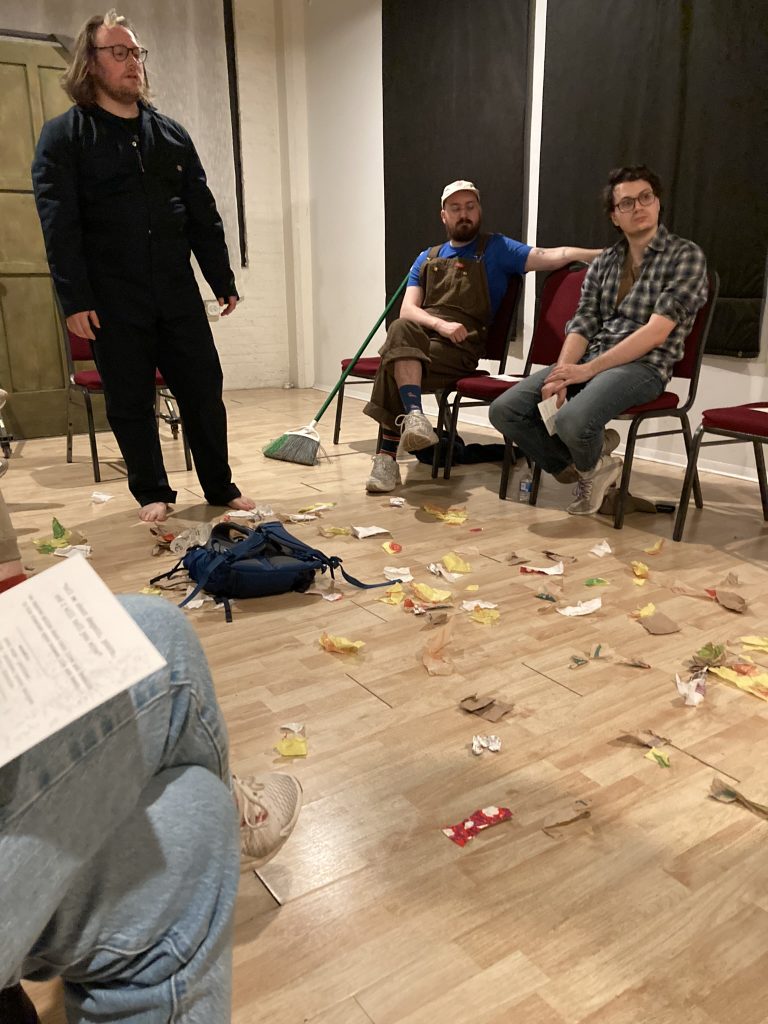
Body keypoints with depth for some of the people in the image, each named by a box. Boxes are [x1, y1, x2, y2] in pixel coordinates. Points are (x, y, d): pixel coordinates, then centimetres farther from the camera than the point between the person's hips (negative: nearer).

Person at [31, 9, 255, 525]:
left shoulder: (171, 133, 14)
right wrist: (75, 300, -14)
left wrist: (223, 280, 8)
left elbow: (204, 215, 13)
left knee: (204, 390, 4)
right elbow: (59, 225, -6)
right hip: (113, 302, -3)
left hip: (178, 293, 3)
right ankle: (152, 493, 19)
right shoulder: (64, 135, 2)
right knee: (130, 401, 4)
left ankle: (220, 487, 17)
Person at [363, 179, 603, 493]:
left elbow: (554, 256, 0)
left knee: (395, 365, -29)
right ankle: (414, 416, -39)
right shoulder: (427, 258, 22)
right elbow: (407, 310, 8)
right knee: (400, 330, -32)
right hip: (419, 335, 3)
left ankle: (387, 455, -27)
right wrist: (441, 324, -13)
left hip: (460, 348, -3)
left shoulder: (495, 249, 13)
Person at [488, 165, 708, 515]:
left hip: (643, 366, -5)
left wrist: (588, 370, -18)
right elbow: (581, 327, 7)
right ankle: (589, 464, 4)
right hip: (589, 360, 6)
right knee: (504, 410, -13)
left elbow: (656, 332, -12)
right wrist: (561, 373, -14)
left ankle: (591, 466, 3)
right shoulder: (603, 262, 16)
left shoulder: (686, 255, -1)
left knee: (572, 421, -35)